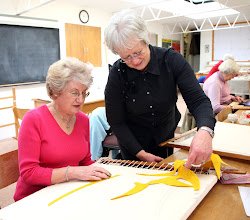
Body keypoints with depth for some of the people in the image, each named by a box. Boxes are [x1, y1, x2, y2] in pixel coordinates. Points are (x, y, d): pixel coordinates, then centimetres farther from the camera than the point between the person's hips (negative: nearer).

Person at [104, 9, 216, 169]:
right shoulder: (117, 74, -23)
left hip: (166, 138, 2)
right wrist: (140, 153, -19)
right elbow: (116, 122, -15)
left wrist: (205, 131, -45)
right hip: (133, 143, -2)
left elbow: (199, 100, -25)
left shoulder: (171, 60, -21)